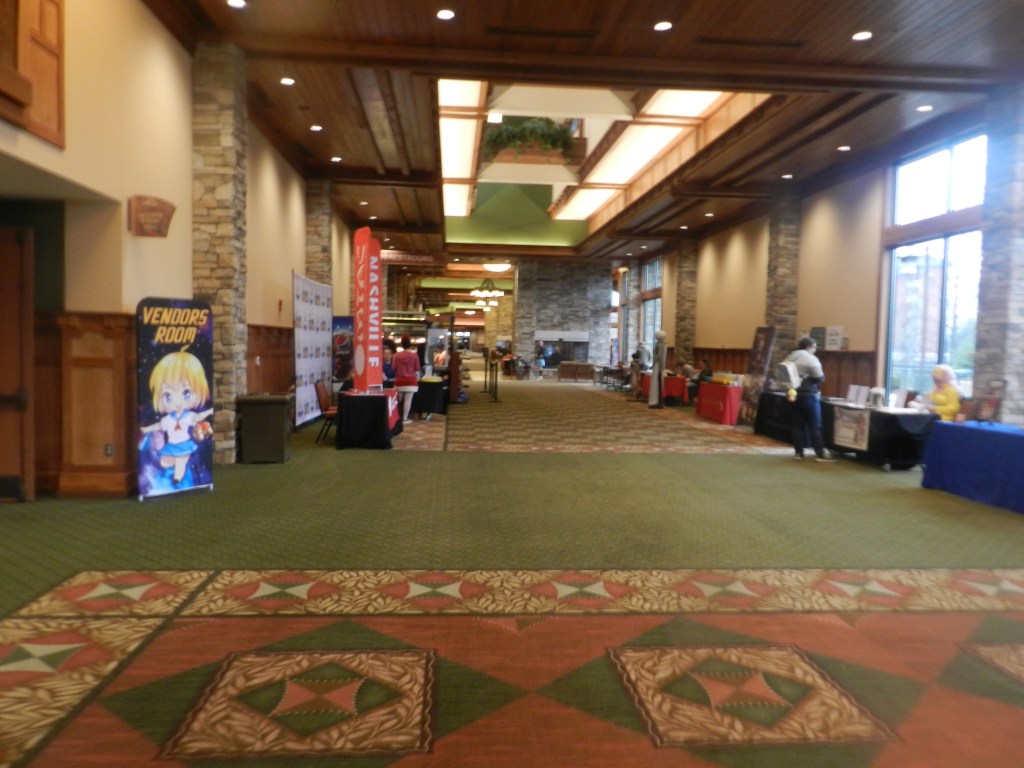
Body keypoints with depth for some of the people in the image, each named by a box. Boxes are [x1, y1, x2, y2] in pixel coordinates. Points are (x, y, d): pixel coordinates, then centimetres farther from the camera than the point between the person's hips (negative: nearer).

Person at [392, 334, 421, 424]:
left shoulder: (396, 355, -3)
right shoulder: (414, 355, -4)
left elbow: (394, 368, 2)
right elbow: (417, 369, 2)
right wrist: (417, 378, 18)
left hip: (400, 380, 2)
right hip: (411, 380, -1)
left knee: (399, 400, 13)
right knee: (408, 400, 0)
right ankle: (405, 418, 1)